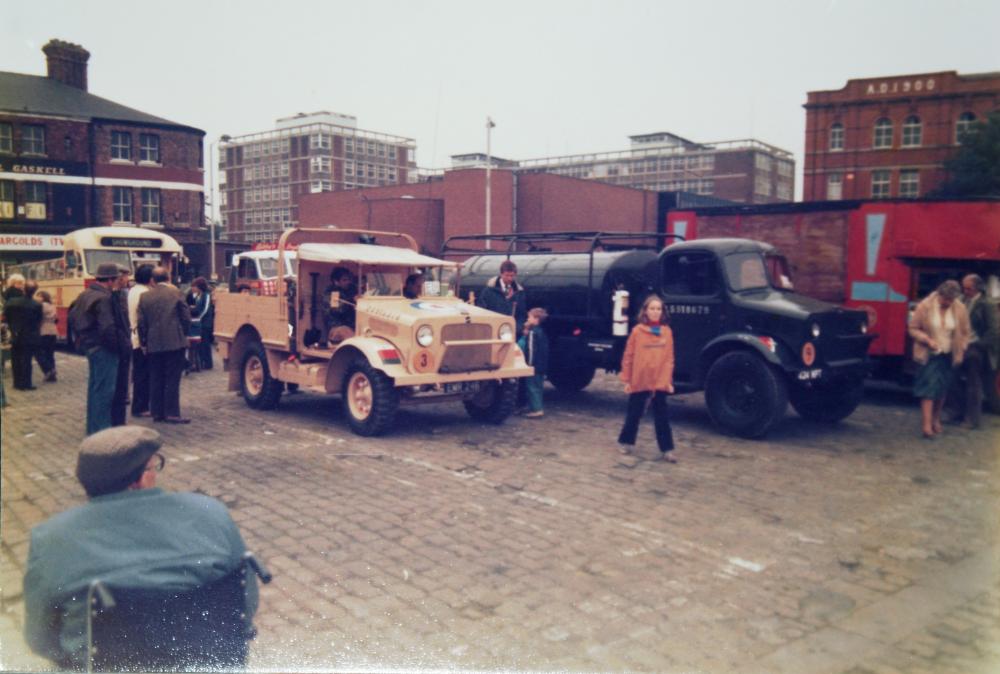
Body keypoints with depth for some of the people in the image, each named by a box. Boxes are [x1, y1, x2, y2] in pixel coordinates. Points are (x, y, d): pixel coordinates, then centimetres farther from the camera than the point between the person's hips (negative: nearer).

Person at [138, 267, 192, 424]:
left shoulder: (145, 296, 5)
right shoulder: (175, 293, -3)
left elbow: (141, 322, 5)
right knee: (172, 379, -1)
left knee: (156, 379, 10)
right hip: (174, 342, -3)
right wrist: (183, 334, 11)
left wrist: (144, 342, 13)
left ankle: (157, 412, 13)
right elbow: (186, 317, -3)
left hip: (154, 344, 3)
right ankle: (172, 413, -3)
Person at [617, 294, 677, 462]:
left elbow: (669, 358, 5)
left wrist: (669, 380, 2)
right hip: (639, 381, -1)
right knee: (634, 413, 12)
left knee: (662, 416, 4)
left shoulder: (667, 331, 3)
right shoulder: (637, 330, -4)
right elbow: (628, 356, -1)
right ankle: (625, 441, 30)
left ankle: (666, 449, 10)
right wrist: (626, 380, -3)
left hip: (660, 382, 1)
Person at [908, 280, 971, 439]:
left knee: (942, 389, 9)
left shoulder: (960, 309, -2)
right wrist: (927, 340, -17)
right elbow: (913, 329, -3)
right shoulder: (924, 307, -9)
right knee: (928, 387, -11)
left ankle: (936, 420, 26)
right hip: (929, 355, -3)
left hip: (948, 356, 3)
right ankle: (926, 424, -14)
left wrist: (960, 351, 3)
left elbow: (964, 333, 10)